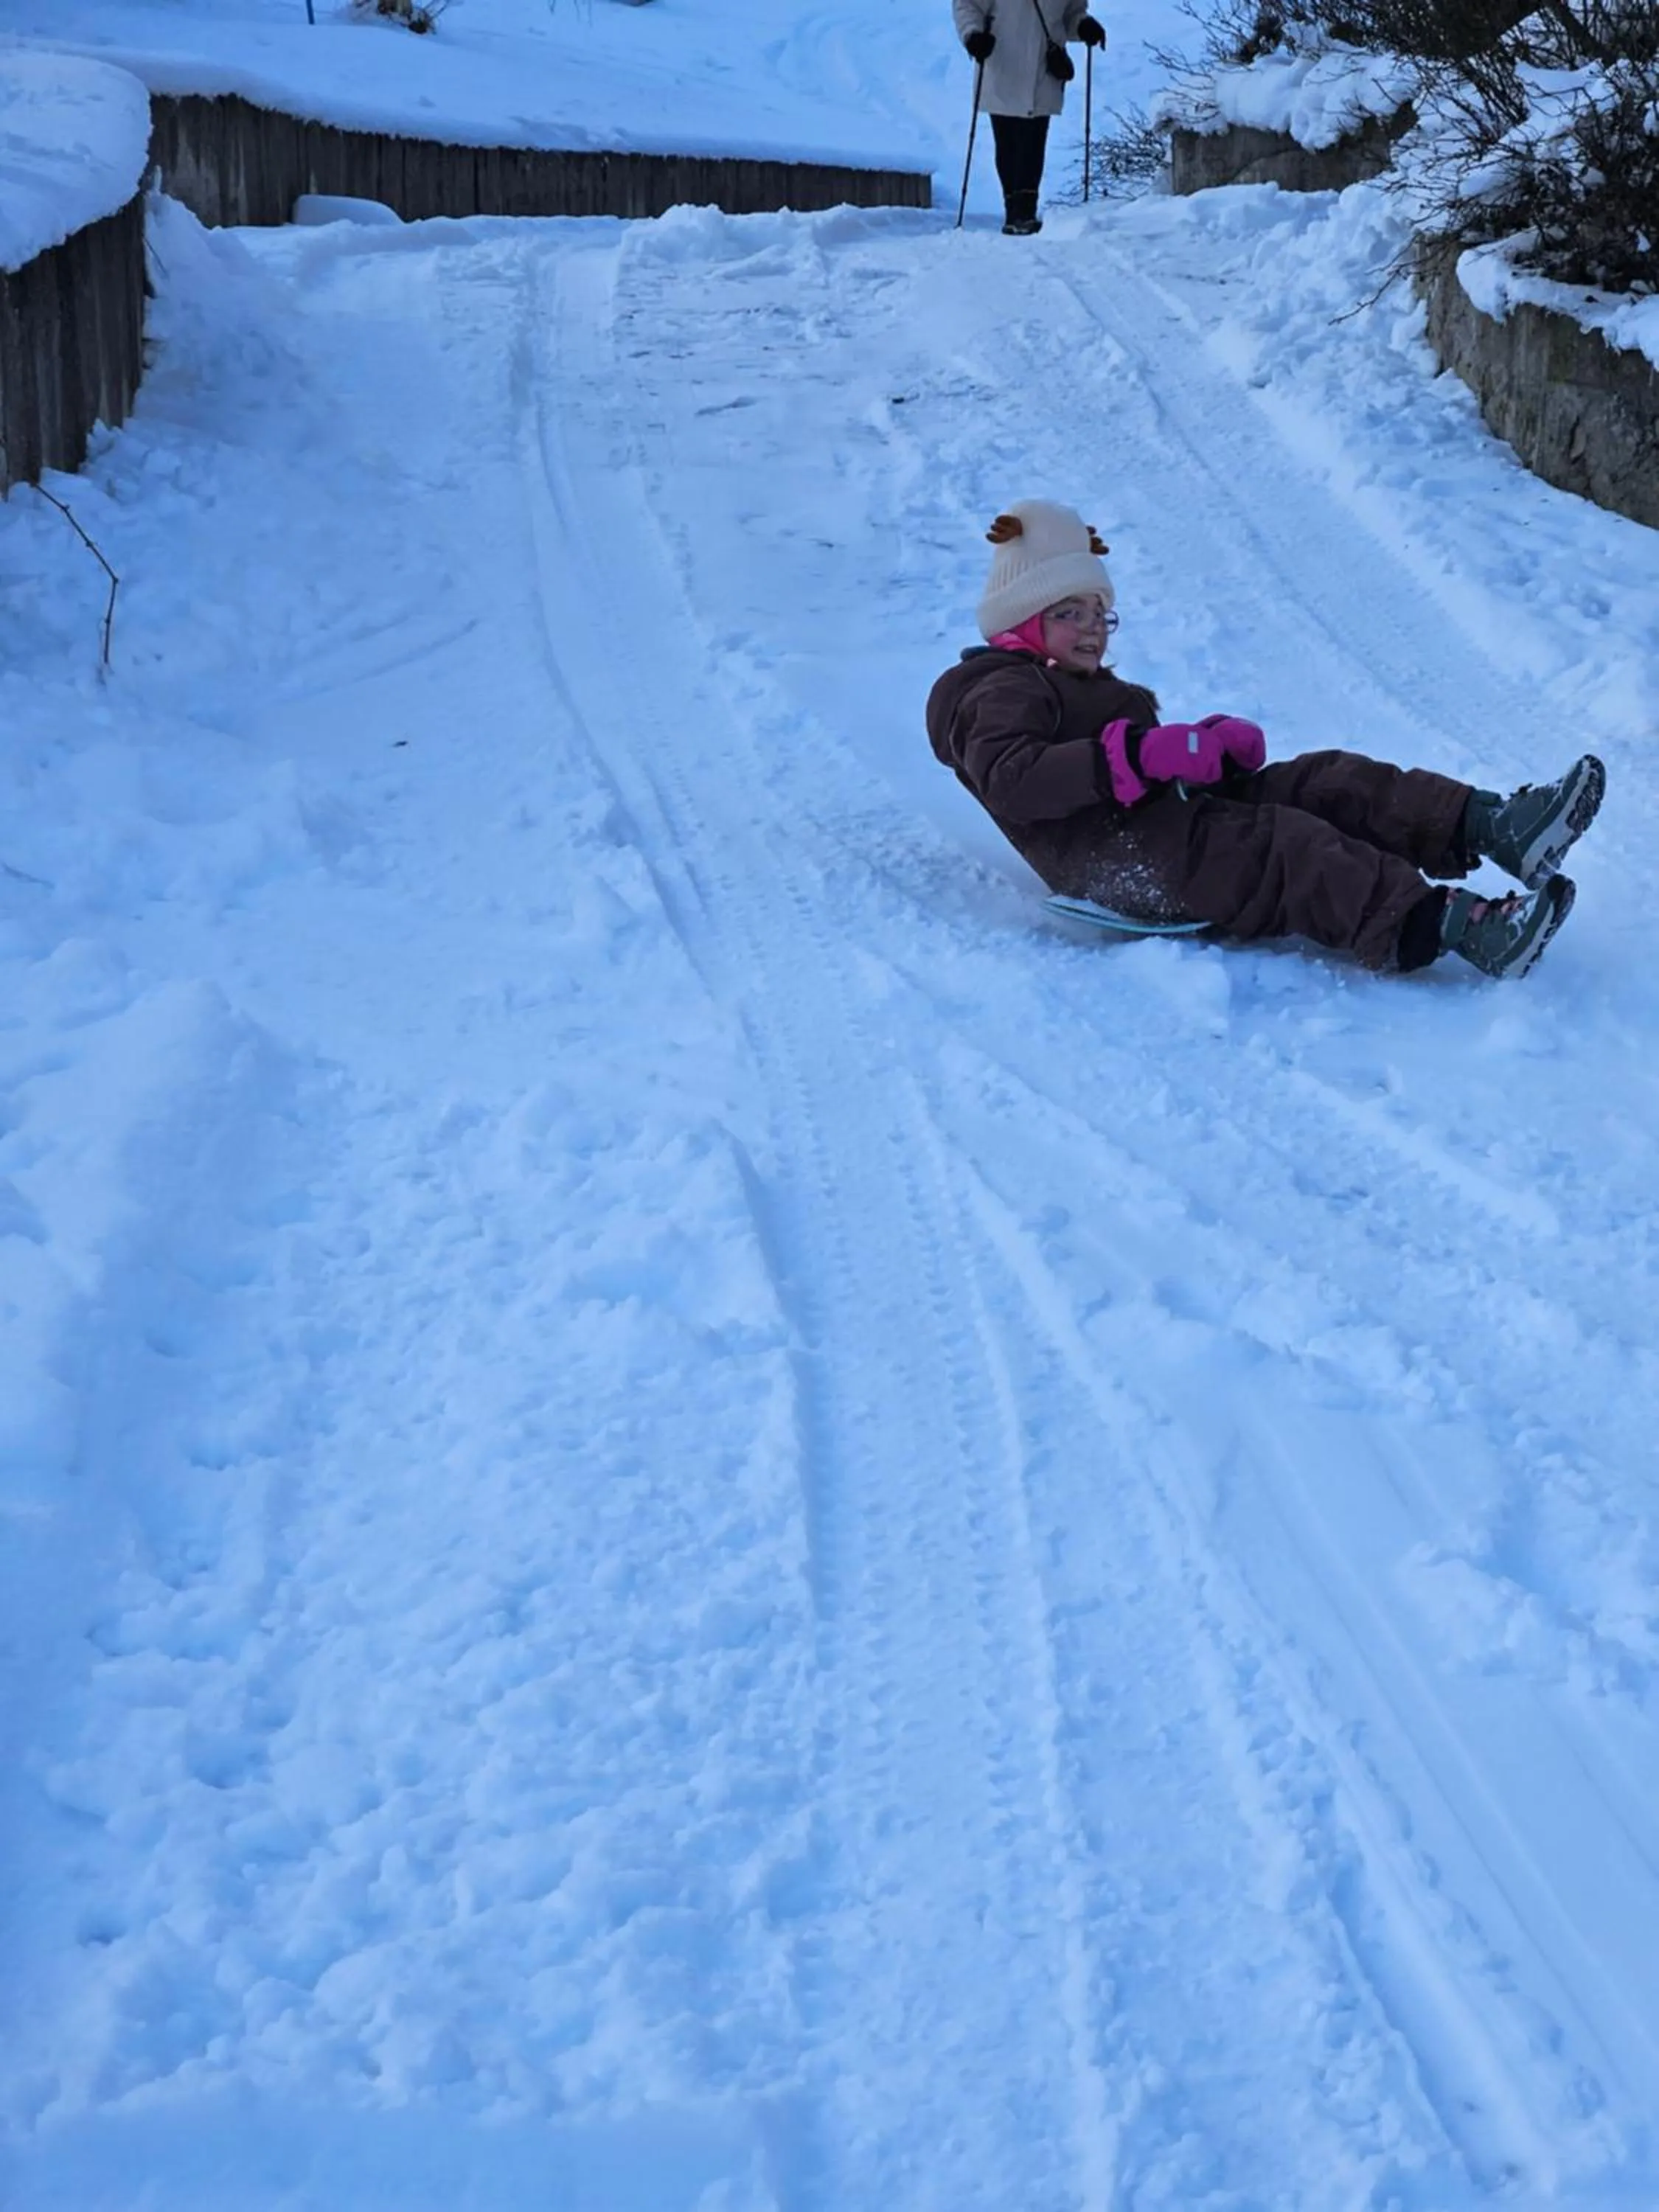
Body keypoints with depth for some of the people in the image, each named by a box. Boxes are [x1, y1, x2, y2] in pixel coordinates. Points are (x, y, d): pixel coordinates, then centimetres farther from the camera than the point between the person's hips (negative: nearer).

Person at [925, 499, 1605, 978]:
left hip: (1174, 818, 10)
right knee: (1289, 849, -30)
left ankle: (1493, 827, -28)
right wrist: (1141, 753, -28)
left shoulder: (1087, 687, 35)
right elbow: (1008, 780, -22)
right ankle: (1454, 924, -49)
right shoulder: (1003, 691, 1)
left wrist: (1214, 742, 4)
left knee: (1326, 783, -9)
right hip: (1112, 857, -10)